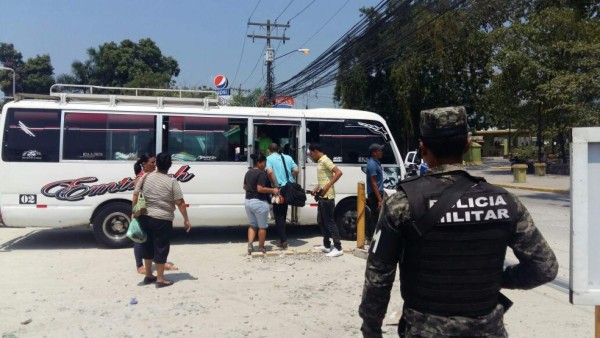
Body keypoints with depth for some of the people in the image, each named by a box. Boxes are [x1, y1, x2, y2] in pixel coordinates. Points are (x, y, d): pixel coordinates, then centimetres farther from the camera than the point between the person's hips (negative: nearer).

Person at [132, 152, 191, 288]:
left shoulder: (146, 177, 2)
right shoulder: (171, 181, -10)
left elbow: (135, 195, 4)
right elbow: (180, 202, -11)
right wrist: (186, 220, -4)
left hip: (145, 217, 5)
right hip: (162, 220, -5)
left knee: (147, 246, 17)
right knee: (161, 248, 4)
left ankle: (148, 276, 27)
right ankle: (160, 279, 9)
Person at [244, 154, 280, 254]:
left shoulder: (248, 173, 11)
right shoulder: (261, 173, -15)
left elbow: (245, 187, 19)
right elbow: (260, 189, -22)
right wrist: (273, 190, -15)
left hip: (248, 201, 8)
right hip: (259, 202, -8)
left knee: (252, 225, 18)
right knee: (262, 226, 7)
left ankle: (250, 245, 4)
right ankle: (261, 247, 15)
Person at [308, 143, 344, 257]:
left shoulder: (325, 161, -14)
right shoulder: (320, 162, 15)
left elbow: (339, 172, -24)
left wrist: (327, 186, -27)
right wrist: (316, 187, 14)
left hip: (327, 196, -10)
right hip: (322, 196, 10)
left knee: (329, 221, -7)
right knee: (321, 221, 15)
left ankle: (338, 248, -3)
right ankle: (326, 245, 24)